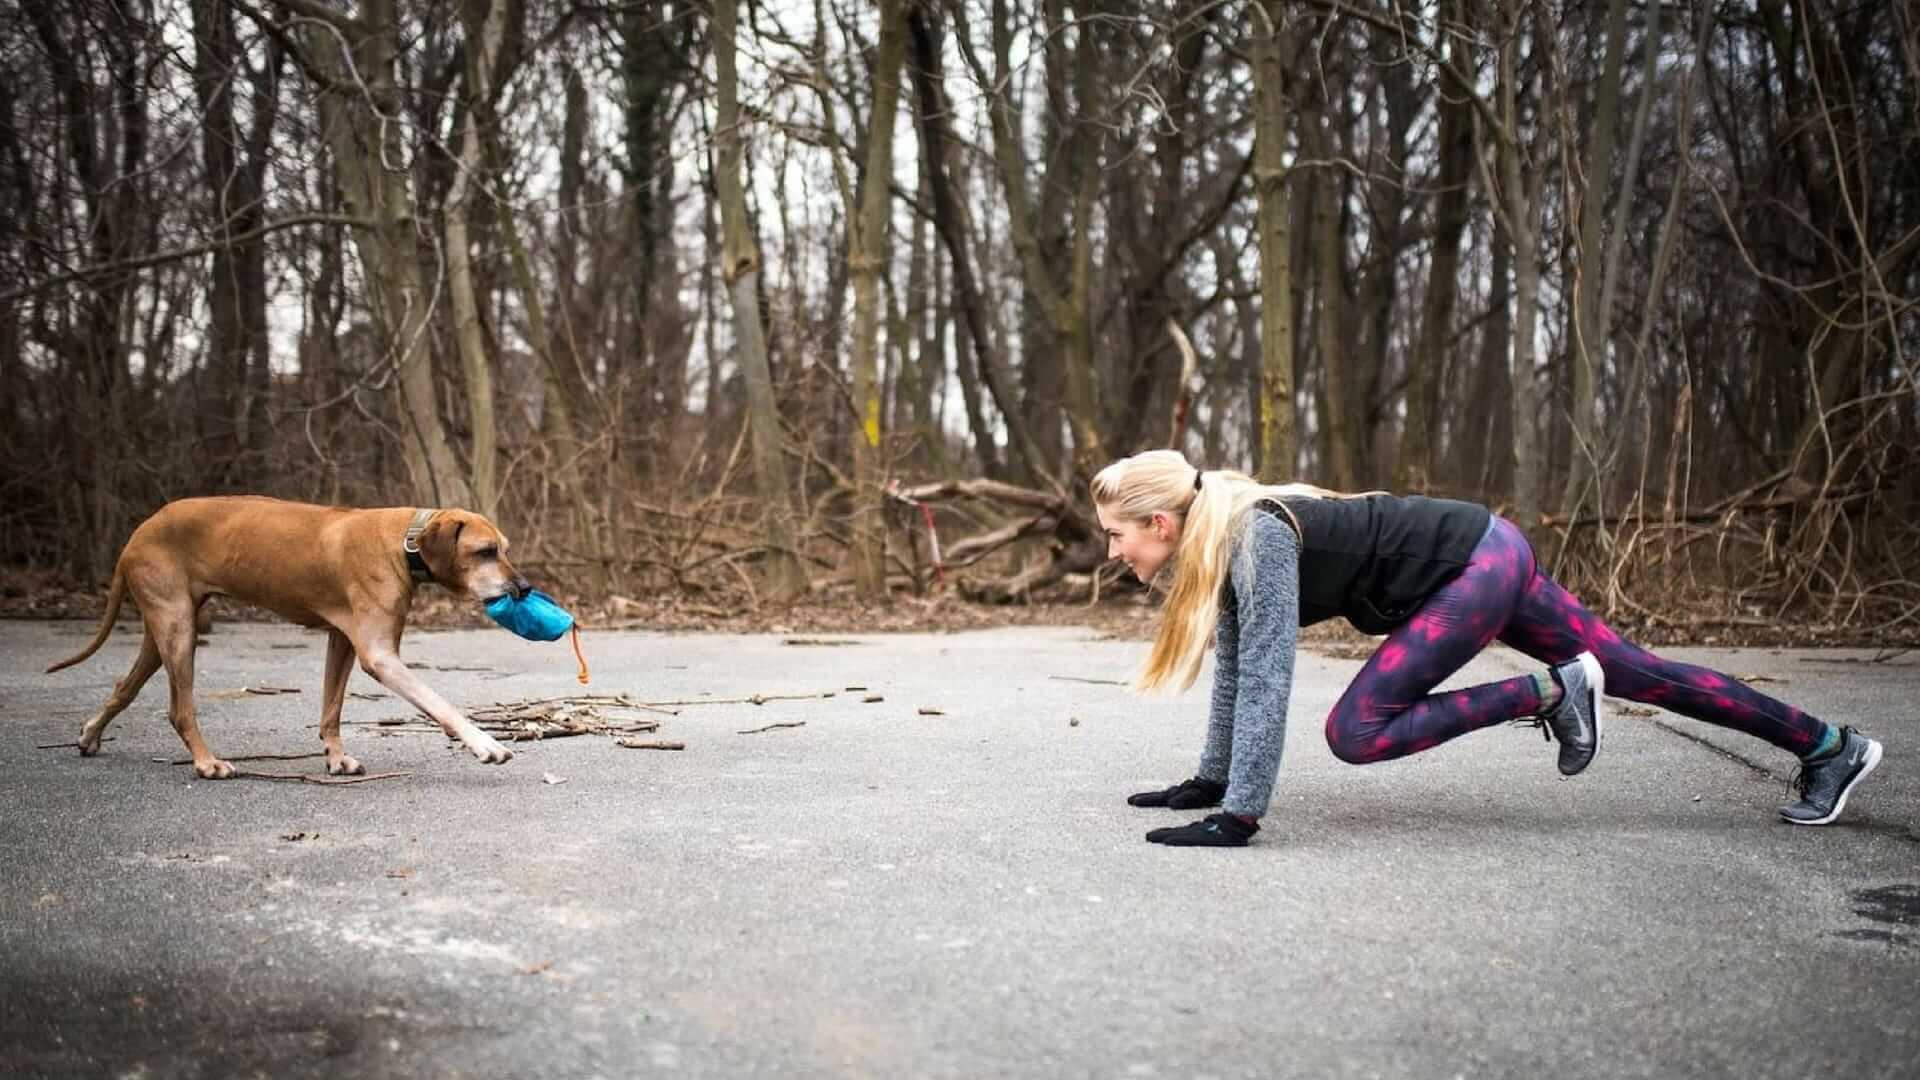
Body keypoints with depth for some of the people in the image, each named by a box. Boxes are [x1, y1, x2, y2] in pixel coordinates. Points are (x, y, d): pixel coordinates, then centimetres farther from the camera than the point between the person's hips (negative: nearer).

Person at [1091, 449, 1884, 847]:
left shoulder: (1254, 536, -26)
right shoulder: (1216, 541, 0)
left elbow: (1267, 676, -33)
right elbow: (1234, 666, 10)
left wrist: (1239, 813, -33)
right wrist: (1209, 779, 12)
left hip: (1475, 562, -9)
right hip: (1477, 563, 9)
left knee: (1357, 732, -16)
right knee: (1632, 671, 16)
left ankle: (1551, 693, -3)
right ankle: (1833, 747, 28)